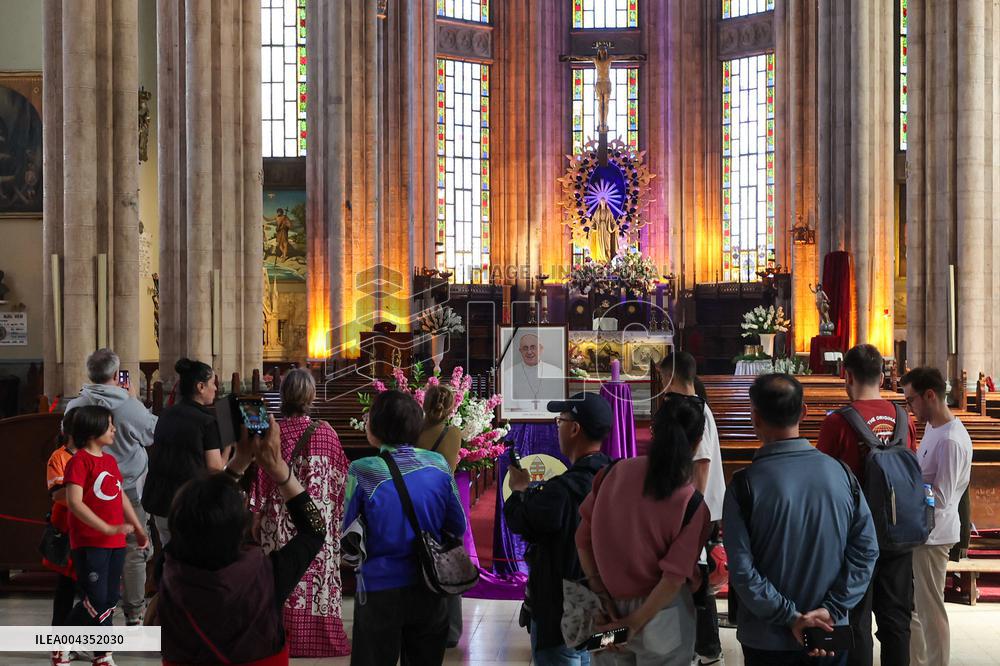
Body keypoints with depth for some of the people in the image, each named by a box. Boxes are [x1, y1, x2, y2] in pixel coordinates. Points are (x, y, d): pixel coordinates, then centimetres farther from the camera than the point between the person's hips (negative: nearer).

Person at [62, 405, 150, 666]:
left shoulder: (110, 460, 14)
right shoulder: (80, 461, -11)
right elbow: (74, 502, -20)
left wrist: (139, 529, 19)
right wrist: (108, 528, -23)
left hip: (115, 543, 8)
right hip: (89, 544, -8)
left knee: (110, 600, 11)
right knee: (95, 601, -7)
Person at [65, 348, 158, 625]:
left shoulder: (75, 406, -8)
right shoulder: (131, 406, -18)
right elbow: (155, 433, -3)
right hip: (130, 489, -3)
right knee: (133, 551, 8)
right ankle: (134, 612, 16)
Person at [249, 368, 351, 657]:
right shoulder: (327, 432, -6)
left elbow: (261, 482, -4)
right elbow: (341, 480, 2)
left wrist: (255, 521, 5)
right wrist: (336, 517, 15)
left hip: (281, 523, 0)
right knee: (317, 572, 10)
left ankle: (285, 638, 16)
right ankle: (321, 638, 17)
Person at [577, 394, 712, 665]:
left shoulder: (614, 472, -11)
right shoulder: (691, 504, -18)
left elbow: (583, 537, -5)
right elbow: (674, 579, -20)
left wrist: (602, 596, 0)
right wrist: (635, 623, -12)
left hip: (609, 612, 3)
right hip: (660, 618, -3)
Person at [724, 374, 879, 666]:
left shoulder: (744, 484, -16)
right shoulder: (841, 473, -5)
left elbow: (741, 570, -19)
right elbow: (867, 550, -6)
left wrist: (791, 617, -13)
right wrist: (831, 610, -8)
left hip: (767, 640, -2)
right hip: (830, 638, 3)